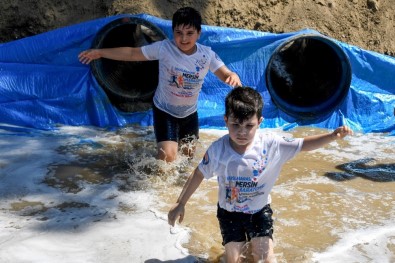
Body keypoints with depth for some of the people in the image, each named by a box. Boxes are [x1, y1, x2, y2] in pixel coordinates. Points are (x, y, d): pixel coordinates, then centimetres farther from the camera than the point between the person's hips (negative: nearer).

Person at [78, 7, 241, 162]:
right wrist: (100, 52, -18)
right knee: (167, 156, -19)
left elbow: (225, 75, -16)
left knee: (189, 153, 21)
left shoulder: (207, 55, -15)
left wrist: (233, 76, -42)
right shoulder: (164, 48, -21)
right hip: (165, 110, -3)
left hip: (189, 113, 4)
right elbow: (132, 53, -15)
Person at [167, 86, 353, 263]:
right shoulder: (217, 149, -22)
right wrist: (180, 203, -4)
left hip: (259, 210, 0)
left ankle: (257, 242, 32)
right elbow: (199, 174, -9)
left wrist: (332, 136, -33)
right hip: (229, 212, 0)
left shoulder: (271, 144, -22)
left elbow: (303, 144, -17)